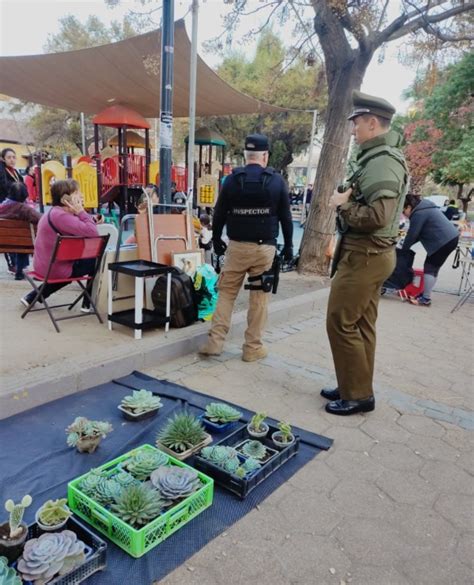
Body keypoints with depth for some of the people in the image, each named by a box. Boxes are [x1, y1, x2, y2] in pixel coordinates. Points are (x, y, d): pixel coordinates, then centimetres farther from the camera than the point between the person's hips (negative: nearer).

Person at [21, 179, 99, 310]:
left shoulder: (55, 212, 10)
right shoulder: (60, 215, -24)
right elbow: (92, 233, -32)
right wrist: (81, 212, -20)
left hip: (46, 264, 10)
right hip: (55, 268, -10)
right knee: (96, 262, 7)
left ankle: (32, 297, 35)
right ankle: (88, 304, 19)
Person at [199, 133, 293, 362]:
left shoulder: (232, 179, 2)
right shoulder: (277, 181, 0)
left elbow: (219, 214, 5)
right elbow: (285, 217, 3)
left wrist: (216, 239, 18)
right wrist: (288, 245, 11)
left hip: (237, 245, 1)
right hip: (264, 247, -1)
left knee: (226, 292, 11)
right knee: (259, 297, 6)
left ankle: (215, 341, 6)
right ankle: (253, 347, 11)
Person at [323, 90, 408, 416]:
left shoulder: (382, 161, -16)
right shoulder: (381, 157, 17)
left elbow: (377, 215, -27)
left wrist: (342, 205, -13)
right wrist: (350, 197, 3)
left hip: (365, 254, -10)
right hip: (371, 253, 10)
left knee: (341, 323, -4)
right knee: (361, 325, 14)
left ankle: (358, 395, 7)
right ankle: (356, 388, 24)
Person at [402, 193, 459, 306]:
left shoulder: (418, 214, -15)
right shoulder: (424, 208, 18)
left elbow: (412, 234, -12)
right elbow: (420, 233, 20)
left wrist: (403, 249, 2)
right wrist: (408, 245, 15)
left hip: (444, 241, -10)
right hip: (451, 238, 10)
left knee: (429, 268, -6)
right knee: (433, 268, 15)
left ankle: (426, 299, -4)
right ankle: (426, 293, 22)